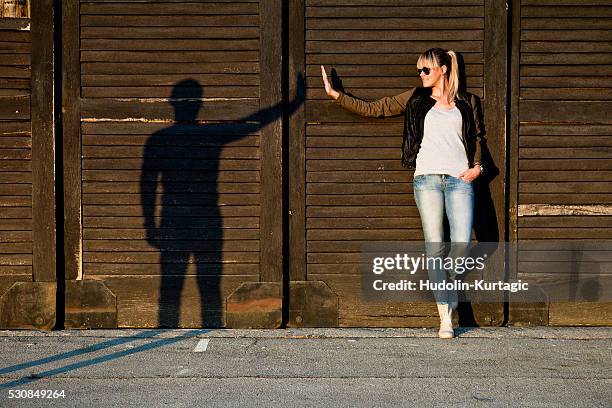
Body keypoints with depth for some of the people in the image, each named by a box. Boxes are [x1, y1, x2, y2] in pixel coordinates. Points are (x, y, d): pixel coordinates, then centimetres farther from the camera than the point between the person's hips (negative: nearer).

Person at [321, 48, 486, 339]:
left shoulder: (467, 102, 16)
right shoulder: (415, 99, 15)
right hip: (427, 178, 0)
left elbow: (478, 136, 23)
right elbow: (373, 109, 15)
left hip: (459, 179, 0)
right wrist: (336, 95, 11)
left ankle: (448, 278, 22)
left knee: (462, 243, -14)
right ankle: (445, 319, -3)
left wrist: (477, 166, 6)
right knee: (434, 247, -6)